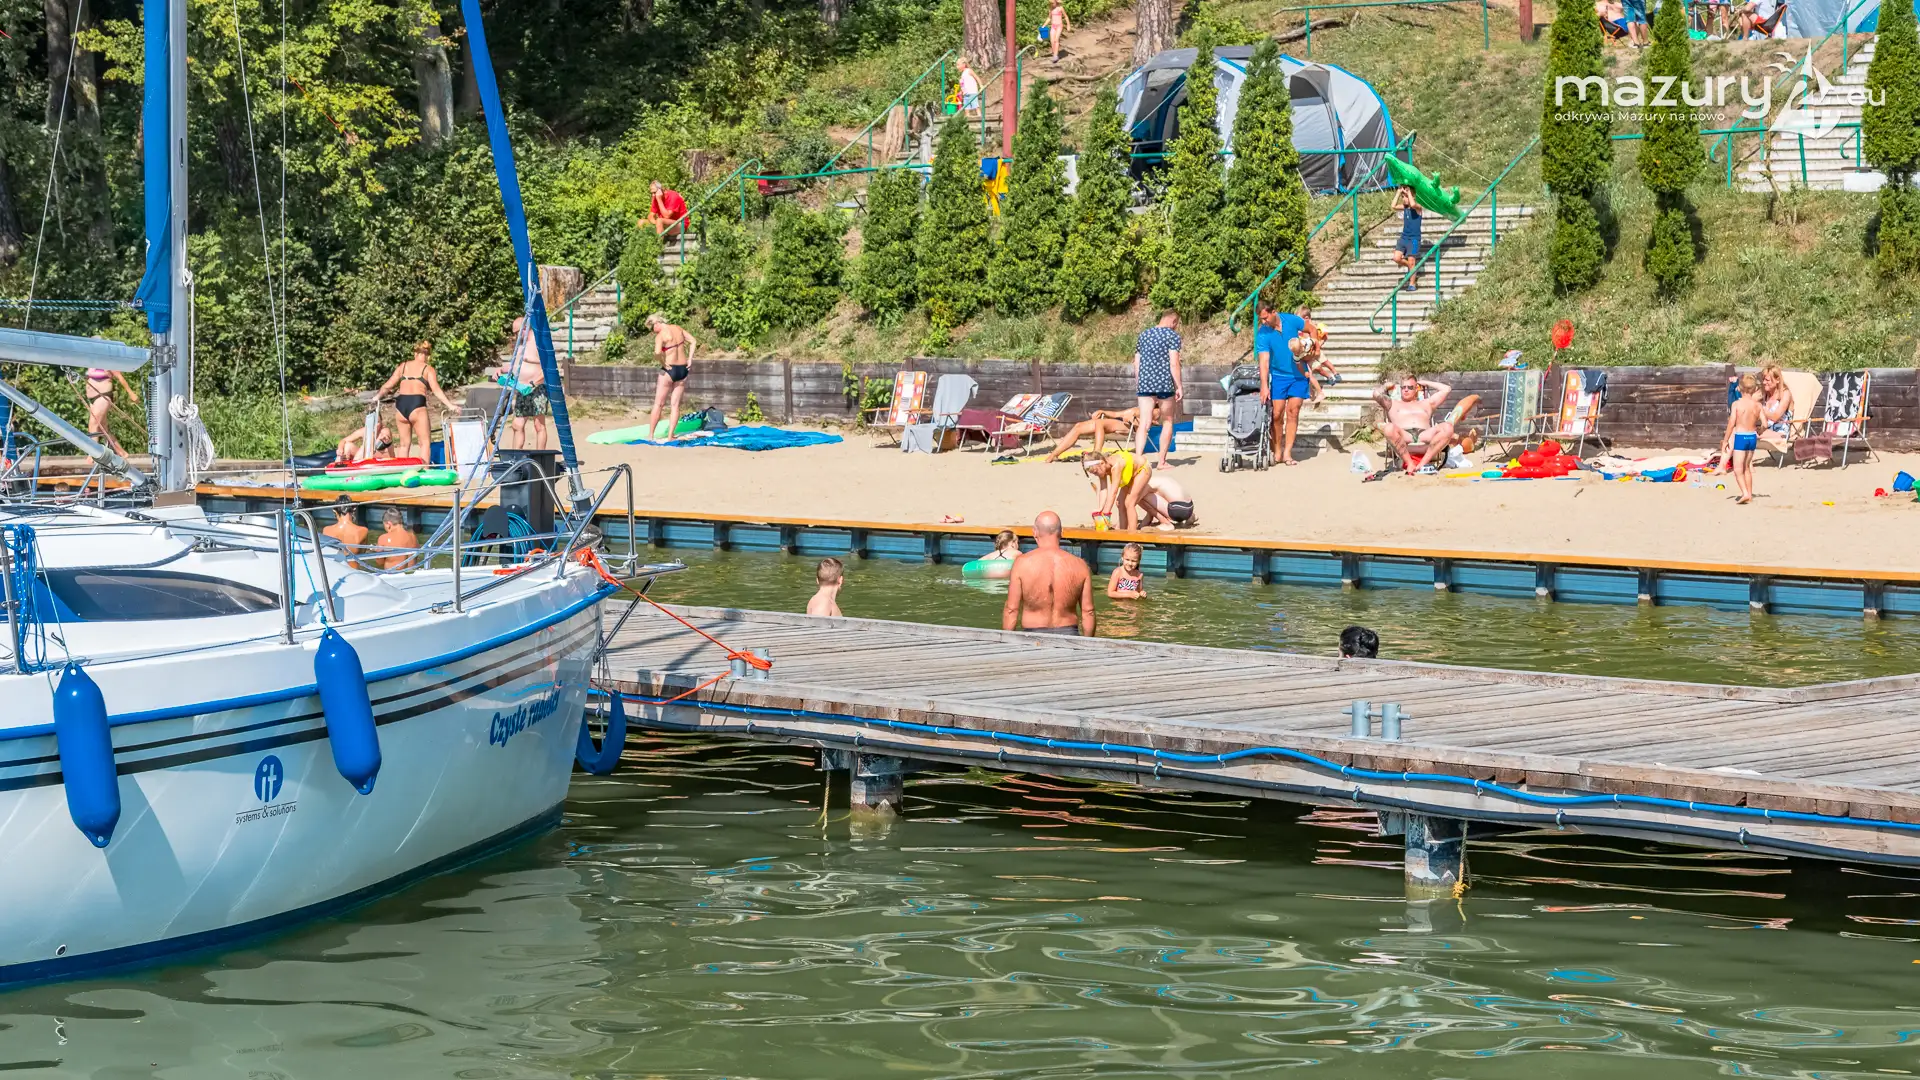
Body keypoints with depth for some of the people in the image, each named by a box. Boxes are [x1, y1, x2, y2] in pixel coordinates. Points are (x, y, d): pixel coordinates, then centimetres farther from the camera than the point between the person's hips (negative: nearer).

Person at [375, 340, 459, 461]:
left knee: (404, 444, 14)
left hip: (400, 405, 5)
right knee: (425, 442, 0)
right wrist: (449, 405, -8)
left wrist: (377, 396, 36)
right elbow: (436, 390, -7)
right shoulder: (428, 369, 4)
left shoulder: (403, 366, 16)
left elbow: (387, 385, 20)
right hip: (417, 404, -5)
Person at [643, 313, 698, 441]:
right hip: (682, 369, 5)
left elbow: (657, 352, -32)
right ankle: (670, 435, 6)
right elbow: (693, 342, 8)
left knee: (658, 404, 7)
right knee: (675, 405, 9)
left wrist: (663, 363, -15)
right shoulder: (677, 329, 4)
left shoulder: (660, 335, -16)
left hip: (669, 370, -5)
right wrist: (690, 359, 6)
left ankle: (650, 435, 10)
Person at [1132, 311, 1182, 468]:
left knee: (1144, 424, -2)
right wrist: (1179, 387, -8)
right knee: (1167, 422, 10)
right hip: (1164, 384, -4)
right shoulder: (1172, 335, -3)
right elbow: (1174, 363, -11)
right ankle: (1162, 461, 10)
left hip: (1144, 384, 4)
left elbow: (1136, 363, 17)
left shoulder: (1143, 335, 15)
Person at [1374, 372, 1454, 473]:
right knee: (1389, 428, -38)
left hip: (1425, 436, 2)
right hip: (1403, 439, -2)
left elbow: (1446, 389, 32)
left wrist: (1426, 383, 41)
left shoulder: (1426, 403, 36)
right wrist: (1387, 386, 33)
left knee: (1447, 428, -29)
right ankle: (1409, 463, -31)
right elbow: (1377, 394, 13)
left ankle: (1423, 463, -33)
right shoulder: (1393, 404, 31)